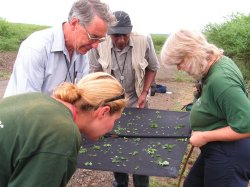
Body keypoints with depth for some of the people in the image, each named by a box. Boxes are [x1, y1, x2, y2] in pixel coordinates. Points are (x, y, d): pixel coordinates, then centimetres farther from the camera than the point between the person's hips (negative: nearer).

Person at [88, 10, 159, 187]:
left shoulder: (144, 41, -17)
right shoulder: (99, 44, -18)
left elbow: (152, 68, -2)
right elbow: (95, 72, -4)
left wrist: (144, 93, -9)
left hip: (136, 102, -1)